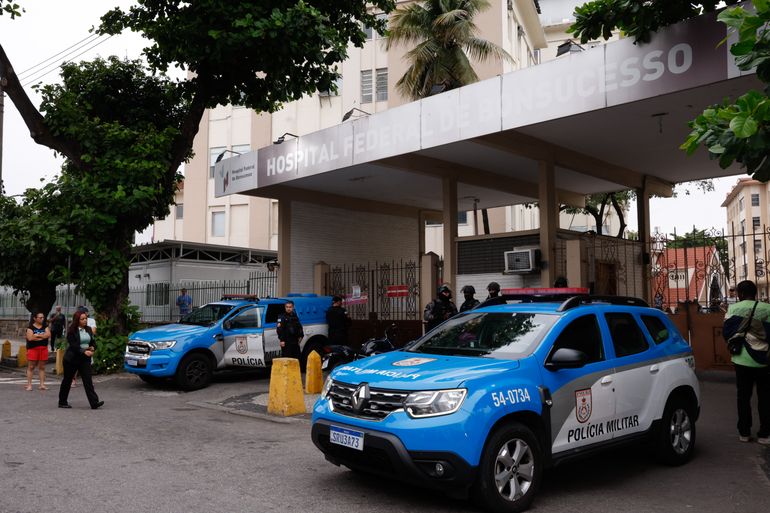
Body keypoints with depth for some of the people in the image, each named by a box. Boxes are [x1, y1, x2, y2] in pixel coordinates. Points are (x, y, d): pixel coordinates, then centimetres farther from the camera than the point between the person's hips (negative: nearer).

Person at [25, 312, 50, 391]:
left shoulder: (45, 327, 11)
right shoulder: (30, 327, 0)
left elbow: (48, 334, -7)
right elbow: (30, 338, -15)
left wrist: (37, 335, -11)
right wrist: (43, 336, -9)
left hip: (43, 349, 3)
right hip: (33, 349, -3)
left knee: (42, 367, 6)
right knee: (31, 367, -1)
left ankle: (42, 384, 8)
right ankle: (29, 385, 2)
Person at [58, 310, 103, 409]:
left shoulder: (88, 329, 8)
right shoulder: (72, 331, -10)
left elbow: (93, 341, 16)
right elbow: (73, 345, -19)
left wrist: (92, 347, -5)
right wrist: (84, 352, -30)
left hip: (85, 359, 4)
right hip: (72, 359, -4)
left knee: (88, 380, -6)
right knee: (67, 380, 10)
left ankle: (94, 402, -13)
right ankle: (62, 402, 25)